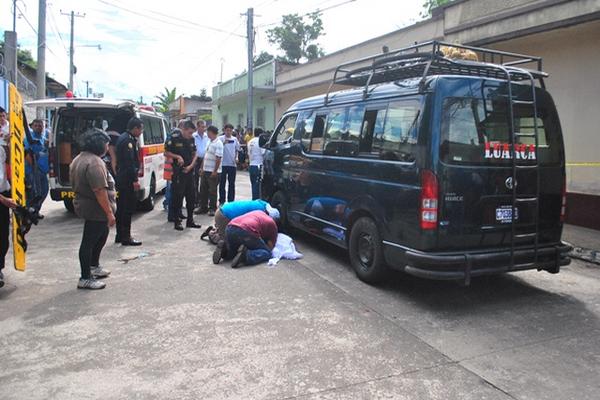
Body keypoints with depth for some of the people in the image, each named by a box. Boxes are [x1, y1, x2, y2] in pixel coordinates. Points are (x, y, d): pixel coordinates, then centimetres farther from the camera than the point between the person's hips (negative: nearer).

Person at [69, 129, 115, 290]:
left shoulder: (79, 159, 11)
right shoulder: (94, 163, -23)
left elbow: (76, 184, 19)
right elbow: (100, 191, -28)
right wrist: (109, 213, -24)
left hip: (84, 205, 11)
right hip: (96, 209, -11)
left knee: (101, 235, 24)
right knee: (89, 242, -2)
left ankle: (94, 266, 38)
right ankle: (85, 278, 8)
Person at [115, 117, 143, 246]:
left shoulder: (123, 138, 17)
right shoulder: (128, 140, -15)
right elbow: (129, 161, -22)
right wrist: (134, 180, -23)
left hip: (121, 178, 11)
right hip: (127, 179, -11)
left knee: (121, 207, 14)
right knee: (129, 207, -6)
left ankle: (120, 235, 22)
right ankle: (126, 237, -3)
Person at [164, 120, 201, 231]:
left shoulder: (191, 140, 7)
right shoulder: (174, 139, -9)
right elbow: (166, 153, -3)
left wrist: (191, 166, -1)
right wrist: (177, 156, -17)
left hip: (189, 172, 6)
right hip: (178, 172, -6)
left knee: (191, 197, 11)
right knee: (178, 198, -1)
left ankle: (190, 221, 22)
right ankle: (177, 222, 8)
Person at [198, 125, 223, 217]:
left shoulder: (218, 144, -14)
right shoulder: (209, 142, 14)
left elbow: (218, 159, -19)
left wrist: (215, 171, -21)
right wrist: (202, 167, 15)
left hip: (213, 172, -9)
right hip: (205, 170, 9)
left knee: (212, 191, 0)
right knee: (203, 189, 13)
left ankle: (212, 208, 10)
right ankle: (203, 206, 24)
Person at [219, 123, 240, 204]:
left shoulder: (235, 139, 7)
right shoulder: (220, 138, -4)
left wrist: (236, 157, 1)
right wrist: (223, 143, -30)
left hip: (232, 164, 3)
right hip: (223, 163, -3)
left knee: (232, 183, 8)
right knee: (222, 183, 4)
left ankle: (231, 201, 16)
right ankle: (222, 200, 12)